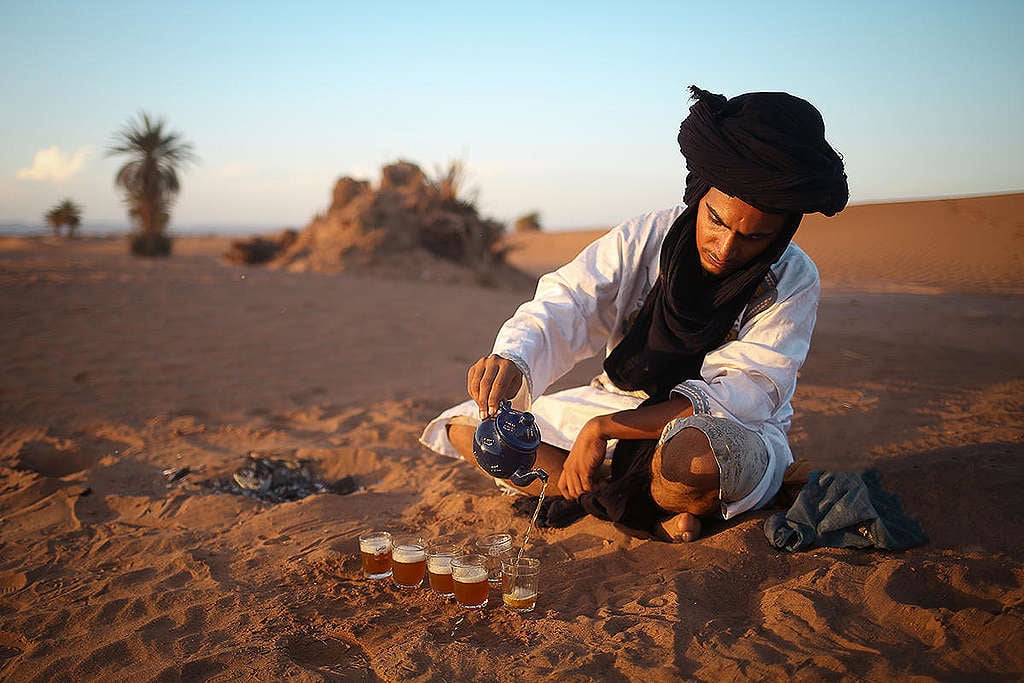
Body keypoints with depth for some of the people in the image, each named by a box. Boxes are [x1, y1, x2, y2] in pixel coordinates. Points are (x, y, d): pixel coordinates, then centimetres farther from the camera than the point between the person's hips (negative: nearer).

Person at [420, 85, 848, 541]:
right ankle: (656, 517, -13)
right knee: (467, 427, -7)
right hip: (624, 407, 5)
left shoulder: (794, 281, -15)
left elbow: (745, 393, -24)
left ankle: (611, 502, -8)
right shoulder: (645, 238, -9)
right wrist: (512, 357, -44)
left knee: (692, 455, -43)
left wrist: (602, 428, -32)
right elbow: (563, 304, -18)